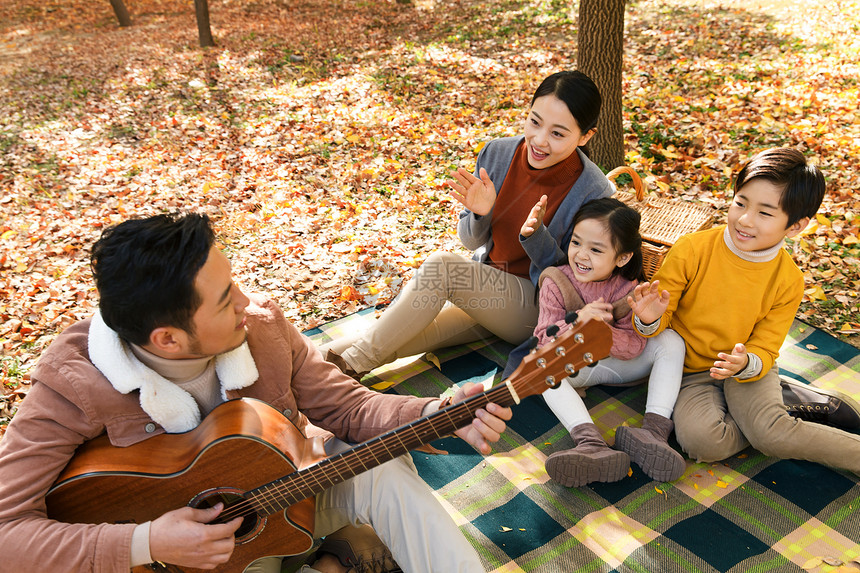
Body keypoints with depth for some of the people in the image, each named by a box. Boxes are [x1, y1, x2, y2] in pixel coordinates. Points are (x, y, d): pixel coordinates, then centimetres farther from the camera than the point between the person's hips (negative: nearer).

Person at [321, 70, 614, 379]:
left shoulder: (594, 193, -19)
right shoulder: (498, 154, -7)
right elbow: (471, 241, 3)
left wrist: (535, 235, -30)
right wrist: (479, 214, -21)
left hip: (537, 305, -5)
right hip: (487, 291, 5)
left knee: (441, 266, -26)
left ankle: (356, 361, -14)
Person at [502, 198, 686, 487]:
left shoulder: (627, 289, -15)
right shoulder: (556, 283, -16)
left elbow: (634, 346, -17)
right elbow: (544, 339, -19)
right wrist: (576, 323, -40)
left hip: (618, 362, 1)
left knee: (671, 340, -20)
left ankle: (655, 429, -33)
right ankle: (591, 443, -50)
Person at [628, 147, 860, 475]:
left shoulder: (788, 281, -9)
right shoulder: (691, 250, -15)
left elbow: (764, 352, -6)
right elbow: (659, 320, -6)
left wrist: (745, 364, -30)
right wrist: (649, 320, -31)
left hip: (749, 371, 0)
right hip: (690, 371, 0)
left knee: (769, 432, -29)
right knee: (700, 440, -27)